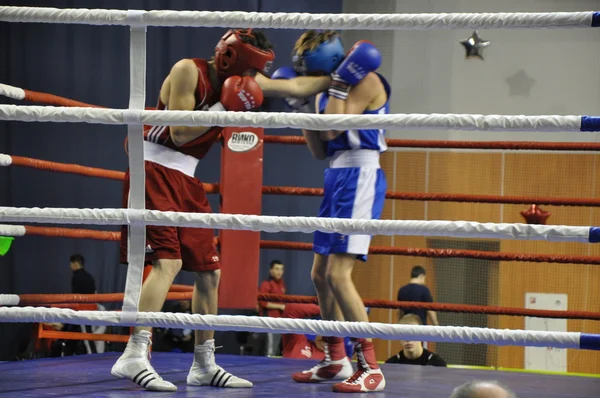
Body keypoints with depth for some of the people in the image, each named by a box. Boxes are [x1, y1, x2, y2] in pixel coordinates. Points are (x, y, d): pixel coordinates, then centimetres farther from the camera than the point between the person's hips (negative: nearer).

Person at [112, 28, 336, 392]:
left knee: (209, 271, 8)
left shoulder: (236, 80, 10)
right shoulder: (189, 71, -12)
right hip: (155, 170, -9)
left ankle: (205, 365, 17)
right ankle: (134, 356, -29)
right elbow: (180, 134, -19)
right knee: (168, 262, -23)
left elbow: (295, 87, 17)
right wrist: (224, 107, -18)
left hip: (186, 179, 9)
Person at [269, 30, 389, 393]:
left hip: (359, 178, -10)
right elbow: (320, 150, 15)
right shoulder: (328, 91, 15)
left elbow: (334, 130, -20)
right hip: (337, 178, 10)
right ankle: (336, 361, 28)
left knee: (337, 274, -18)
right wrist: (301, 110, 8)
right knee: (320, 274, 14)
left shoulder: (366, 80, -10)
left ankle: (371, 369, -16)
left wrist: (339, 83, -16)